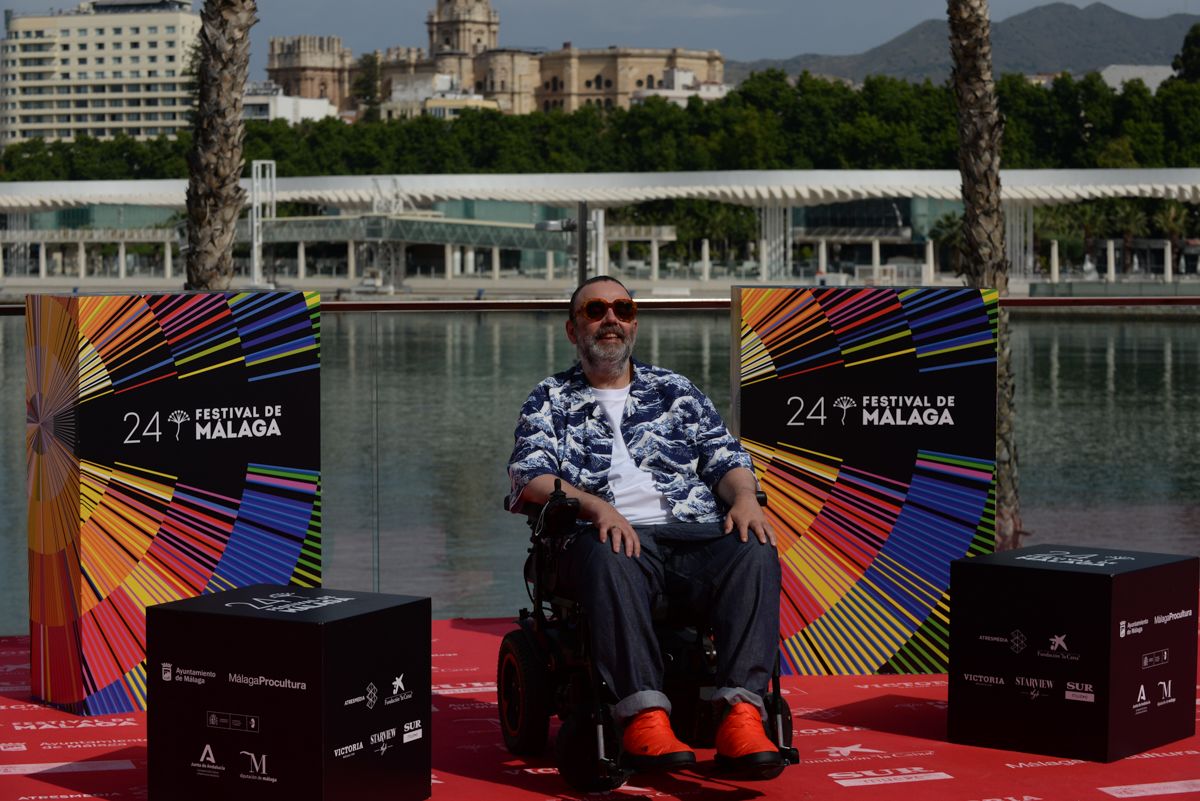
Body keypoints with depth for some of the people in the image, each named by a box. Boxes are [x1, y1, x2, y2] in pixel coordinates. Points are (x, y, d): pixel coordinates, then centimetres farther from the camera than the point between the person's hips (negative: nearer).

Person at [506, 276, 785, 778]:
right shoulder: (550, 401, 19)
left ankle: (741, 713, -42)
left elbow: (724, 456, 17)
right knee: (612, 559, -40)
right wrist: (595, 505, -16)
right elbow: (530, 476, 3)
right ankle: (644, 714, -47)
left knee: (756, 553, -30)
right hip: (607, 532, -2)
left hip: (694, 530, 3)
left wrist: (744, 497, -7)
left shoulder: (676, 391, 27)